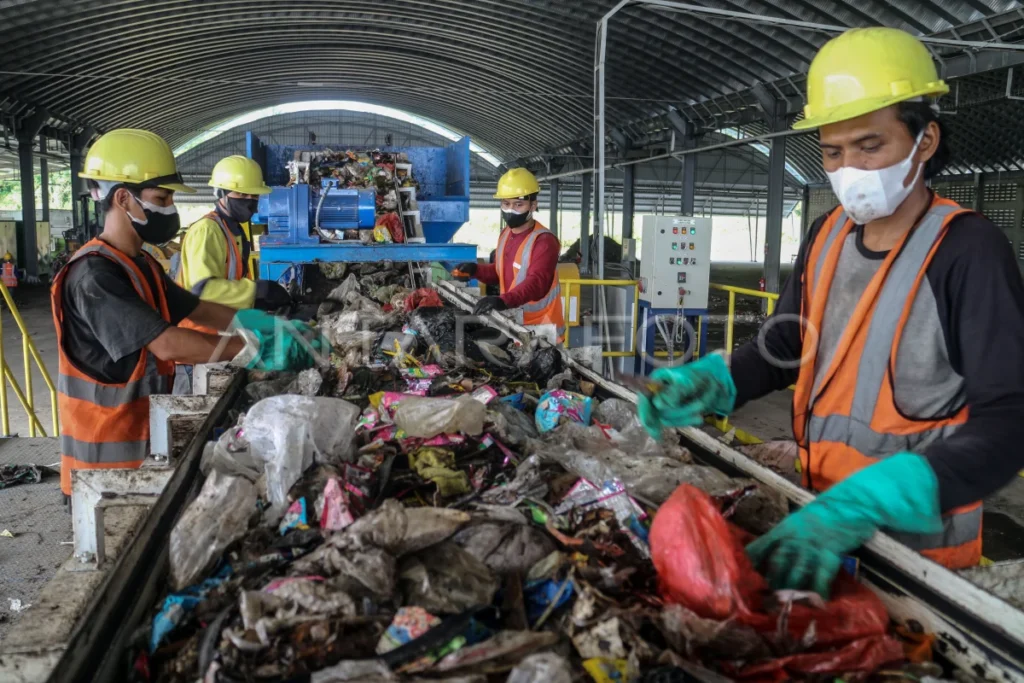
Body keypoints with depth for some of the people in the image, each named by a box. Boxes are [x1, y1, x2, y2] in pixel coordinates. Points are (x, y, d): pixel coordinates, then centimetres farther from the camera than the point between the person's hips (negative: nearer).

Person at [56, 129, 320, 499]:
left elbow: (199, 310, 10)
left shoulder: (141, 264, 9)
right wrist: (256, 351, -27)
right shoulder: (94, 274, -22)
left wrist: (272, 326, -3)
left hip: (144, 430, 9)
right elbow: (167, 344, -30)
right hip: (108, 448, -9)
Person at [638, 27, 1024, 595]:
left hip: (917, 541, -5)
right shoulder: (827, 236, -2)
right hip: (819, 508, 5)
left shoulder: (968, 249, -20)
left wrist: (864, 506, -41)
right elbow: (783, 346, 8)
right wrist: (713, 382, -12)